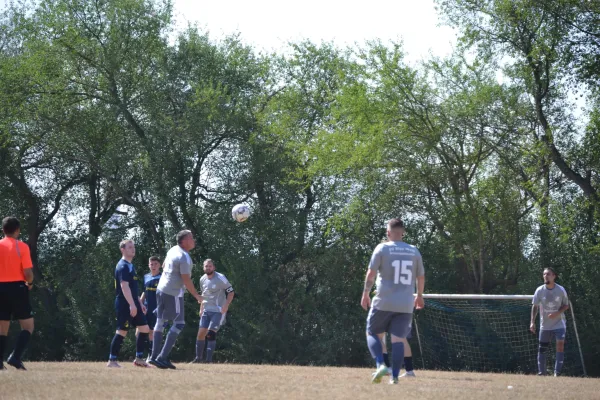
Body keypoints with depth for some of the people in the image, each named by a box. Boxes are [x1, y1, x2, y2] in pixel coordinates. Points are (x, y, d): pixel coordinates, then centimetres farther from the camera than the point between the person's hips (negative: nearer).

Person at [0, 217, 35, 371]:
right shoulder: (22, 247, -7)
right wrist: (30, 283, 7)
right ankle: (15, 357, -15)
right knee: (28, 326, 2)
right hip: (17, 288, -4)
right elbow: (28, 272, -13)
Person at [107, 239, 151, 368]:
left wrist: (138, 303, 25)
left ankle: (139, 358, 12)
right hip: (125, 304, -10)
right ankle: (112, 361, -2)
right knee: (122, 331, -8)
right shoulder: (123, 266, -13)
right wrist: (132, 304, -28)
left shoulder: (130, 266, 18)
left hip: (132, 303, 10)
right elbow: (124, 286, -23)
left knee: (144, 328, 8)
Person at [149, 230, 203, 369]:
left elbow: (164, 265, 22)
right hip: (173, 293, -9)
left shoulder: (173, 250, 7)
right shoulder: (184, 257, -19)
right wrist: (197, 296, -9)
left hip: (161, 289, 9)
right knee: (179, 324, -2)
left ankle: (155, 356, 13)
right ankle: (162, 357, -9)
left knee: (160, 322, 12)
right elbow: (186, 280, -18)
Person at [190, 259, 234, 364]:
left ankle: (209, 359, -10)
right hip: (206, 311, 6)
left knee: (211, 334, -14)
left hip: (218, 311, -6)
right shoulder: (202, 279, 8)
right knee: (201, 333, 0)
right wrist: (201, 309, 14)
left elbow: (231, 292, -8)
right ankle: (198, 358, 10)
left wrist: (226, 305, -21)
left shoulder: (220, 279, -12)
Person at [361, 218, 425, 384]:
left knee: (372, 333, 12)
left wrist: (365, 294, 3)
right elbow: (421, 277, 17)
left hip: (384, 303, -3)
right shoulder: (414, 251, 10)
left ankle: (381, 365, -9)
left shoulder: (382, 248, -2)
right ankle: (395, 376, -5)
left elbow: (371, 273, -7)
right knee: (398, 339, 4)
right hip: (405, 305, 3)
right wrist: (419, 296, 31)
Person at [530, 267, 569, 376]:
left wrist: (557, 313, -18)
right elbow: (535, 307, -1)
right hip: (545, 325, 2)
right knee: (542, 348, 4)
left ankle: (557, 372, -13)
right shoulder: (540, 290, -5)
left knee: (560, 345, -17)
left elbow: (566, 306, 1)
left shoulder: (560, 290, -7)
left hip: (559, 323, -2)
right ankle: (541, 372, 16)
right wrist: (532, 322, -11)